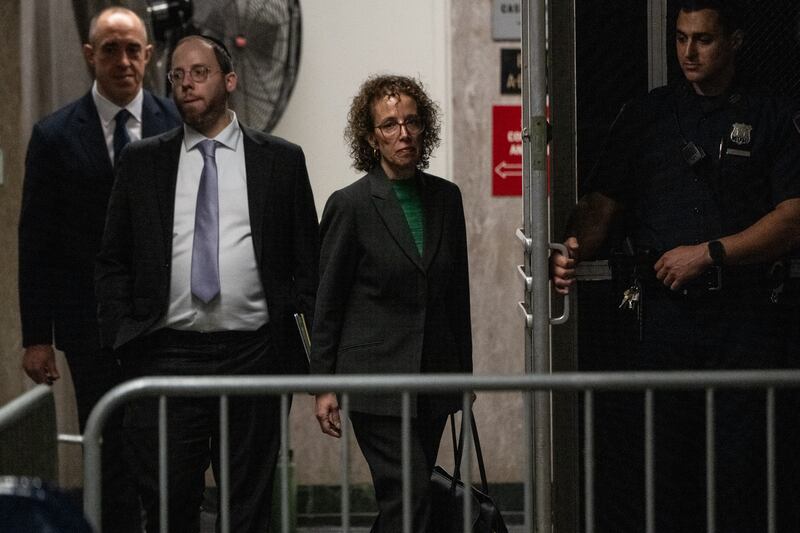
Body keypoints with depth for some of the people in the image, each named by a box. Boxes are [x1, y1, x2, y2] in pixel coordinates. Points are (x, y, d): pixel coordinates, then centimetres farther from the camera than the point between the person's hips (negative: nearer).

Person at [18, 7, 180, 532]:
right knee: (110, 457, 3)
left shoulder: (180, 125, 3)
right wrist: (37, 336, -4)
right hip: (93, 326, -1)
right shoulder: (56, 135, -1)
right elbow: (36, 244, 0)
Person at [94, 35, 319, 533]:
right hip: (166, 356, 0)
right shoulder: (142, 161, 9)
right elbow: (113, 261, 12)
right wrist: (122, 338, 1)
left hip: (253, 355, 0)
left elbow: (308, 262, 7)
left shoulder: (281, 160, 6)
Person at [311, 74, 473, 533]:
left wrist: (465, 373, 15)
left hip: (433, 377, 5)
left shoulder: (446, 198, 9)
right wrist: (324, 385, -4)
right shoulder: (351, 205, -6)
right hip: (377, 378, -5)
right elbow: (328, 302, -3)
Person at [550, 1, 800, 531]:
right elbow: (602, 203, 10)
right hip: (659, 312, 2)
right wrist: (575, 249, -11)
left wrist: (708, 254, -9)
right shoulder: (644, 116, 14)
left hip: (742, 314, -1)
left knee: (739, 466, -3)